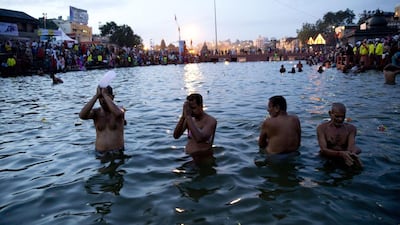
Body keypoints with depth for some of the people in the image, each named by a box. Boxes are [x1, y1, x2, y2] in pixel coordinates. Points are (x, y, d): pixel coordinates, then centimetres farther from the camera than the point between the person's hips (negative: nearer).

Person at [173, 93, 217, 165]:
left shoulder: (211, 120, -16)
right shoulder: (189, 119, 1)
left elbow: (199, 138, -33)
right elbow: (176, 136, -8)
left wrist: (188, 116, -30)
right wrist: (183, 116, -19)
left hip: (205, 162, -5)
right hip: (190, 159, 5)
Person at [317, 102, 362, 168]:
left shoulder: (351, 128, 5)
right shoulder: (322, 128, -5)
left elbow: (351, 146, -12)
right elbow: (323, 150, -17)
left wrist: (352, 154, -37)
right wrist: (341, 154, -34)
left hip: (345, 158, 1)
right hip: (327, 159, 0)